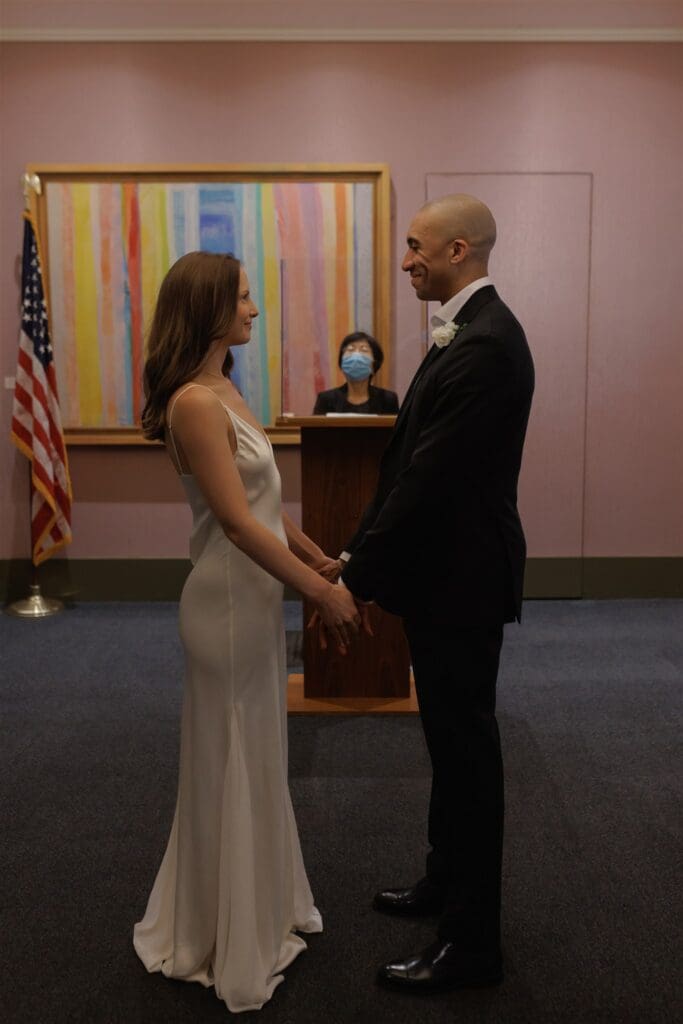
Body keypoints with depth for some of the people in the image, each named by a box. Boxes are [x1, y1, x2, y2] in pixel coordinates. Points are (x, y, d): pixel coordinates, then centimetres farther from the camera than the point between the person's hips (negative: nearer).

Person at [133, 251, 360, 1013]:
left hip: (254, 596, 9)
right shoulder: (195, 402, -20)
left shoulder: (221, 391, 9)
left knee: (253, 759, 21)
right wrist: (321, 593, -20)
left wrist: (321, 559, 11)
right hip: (229, 601, -9)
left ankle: (259, 907, 40)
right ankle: (232, 941, 26)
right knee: (233, 764, 6)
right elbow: (236, 522, -24)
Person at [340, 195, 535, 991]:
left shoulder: (484, 344, -21)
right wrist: (360, 552, 9)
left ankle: (471, 941, 18)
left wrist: (358, 578, -19)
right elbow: (410, 463, 12)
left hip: (461, 581, -10)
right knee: (452, 739, 21)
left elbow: (431, 478, -25)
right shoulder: (467, 333, 11)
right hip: (445, 572, 10)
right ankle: (448, 882, 40)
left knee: (465, 747, 2)